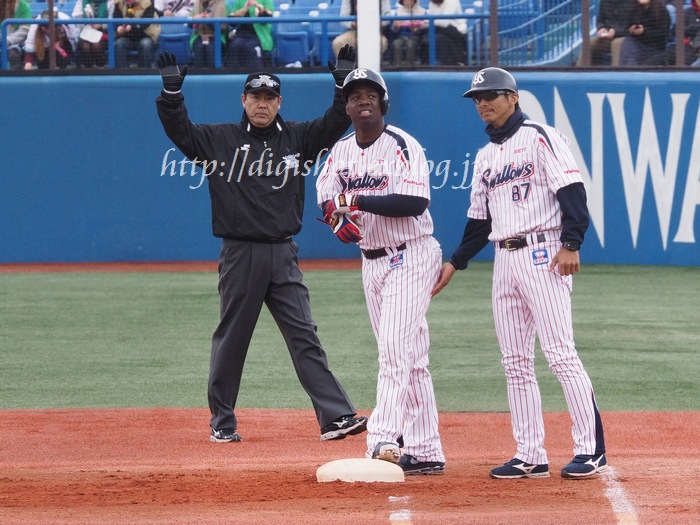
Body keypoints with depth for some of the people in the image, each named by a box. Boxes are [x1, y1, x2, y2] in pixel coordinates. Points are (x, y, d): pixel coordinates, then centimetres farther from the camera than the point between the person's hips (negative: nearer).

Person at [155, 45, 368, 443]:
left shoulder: (297, 139, 11)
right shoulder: (221, 140, 4)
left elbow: (337, 122, 5)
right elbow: (179, 130, -4)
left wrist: (345, 82, -8)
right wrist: (172, 89, -18)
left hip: (283, 255, 2)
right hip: (240, 256, -1)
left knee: (305, 337, -2)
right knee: (231, 340, 6)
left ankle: (336, 417, -10)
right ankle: (222, 422, 15)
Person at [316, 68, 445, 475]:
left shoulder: (403, 146, -12)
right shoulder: (341, 152, 10)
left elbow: (416, 202, -23)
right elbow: (326, 198, 2)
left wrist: (358, 201, -25)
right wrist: (338, 216, -21)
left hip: (411, 258, -7)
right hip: (372, 261, 7)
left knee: (395, 349, -18)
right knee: (410, 358, 9)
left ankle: (383, 438, -28)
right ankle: (426, 452, 11)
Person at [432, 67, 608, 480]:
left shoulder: (541, 138, -4)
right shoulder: (486, 157, 20)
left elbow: (572, 191, -13)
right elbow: (480, 220, 25)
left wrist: (571, 244, -22)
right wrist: (455, 263, 19)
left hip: (543, 255, -8)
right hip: (505, 259, 8)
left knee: (561, 354, -12)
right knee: (516, 363, 5)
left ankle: (591, 449, -9)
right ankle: (531, 456, 8)